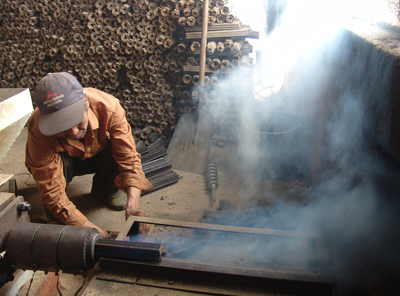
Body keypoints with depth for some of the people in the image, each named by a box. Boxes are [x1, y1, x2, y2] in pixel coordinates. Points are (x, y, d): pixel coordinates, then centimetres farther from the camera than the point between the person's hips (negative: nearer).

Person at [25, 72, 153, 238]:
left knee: (122, 148, -30)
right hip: (62, 160, -1)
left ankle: (104, 187, 3)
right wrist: (90, 229, -43)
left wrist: (132, 205, -49)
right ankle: (56, 214, -3)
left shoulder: (108, 106, -36)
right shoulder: (38, 129, -37)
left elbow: (129, 157, -35)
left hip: (99, 156, 2)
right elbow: (52, 192, -35)